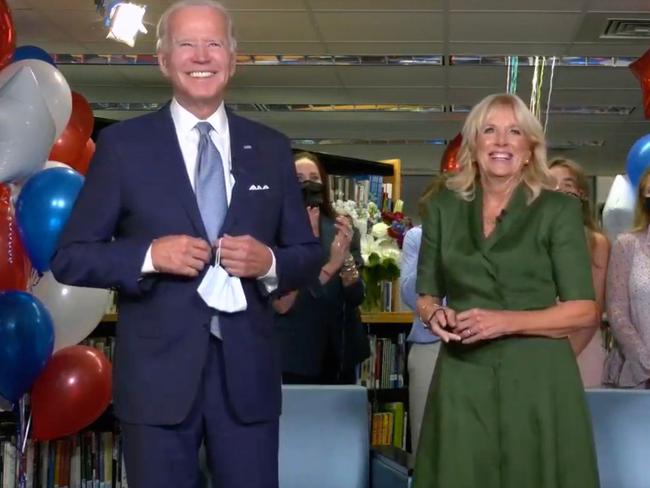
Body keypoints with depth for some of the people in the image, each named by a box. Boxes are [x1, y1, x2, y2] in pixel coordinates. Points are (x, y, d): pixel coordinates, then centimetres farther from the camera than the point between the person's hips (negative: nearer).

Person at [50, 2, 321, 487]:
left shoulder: (270, 148, 8)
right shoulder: (122, 144, -1)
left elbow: (308, 255, 12)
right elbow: (69, 257, -1)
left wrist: (268, 261, -10)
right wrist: (149, 255, -17)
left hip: (247, 372, 2)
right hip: (157, 374, -2)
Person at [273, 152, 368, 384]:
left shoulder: (343, 230, 2)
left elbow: (356, 298, -3)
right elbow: (281, 303, -15)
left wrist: (346, 258, -21)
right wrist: (330, 266, -24)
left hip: (337, 354, 3)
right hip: (292, 356, -3)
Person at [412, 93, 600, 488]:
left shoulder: (559, 210, -1)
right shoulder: (444, 208, 8)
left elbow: (585, 310, -4)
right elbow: (426, 294, 15)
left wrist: (506, 321, -16)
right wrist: (435, 315, -9)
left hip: (536, 378, -2)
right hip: (462, 379, 2)